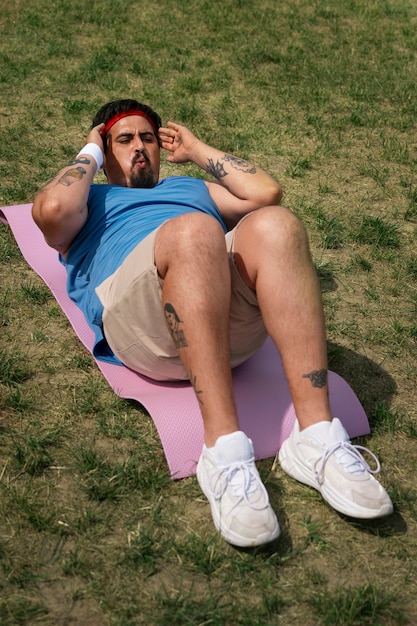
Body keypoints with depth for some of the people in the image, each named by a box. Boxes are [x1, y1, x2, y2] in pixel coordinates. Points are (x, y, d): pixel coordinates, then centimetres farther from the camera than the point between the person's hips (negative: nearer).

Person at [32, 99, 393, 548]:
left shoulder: (190, 187, 45)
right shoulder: (92, 201, 35)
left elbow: (266, 191, 27)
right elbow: (51, 209, 8)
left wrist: (198, 151, 34)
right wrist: (91, 153, 23)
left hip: (233, 319, 4)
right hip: (135, 315, -3)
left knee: (275, 224, -28)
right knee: (194, 230, -35)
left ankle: (316, 437, -38)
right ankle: (224, 451, -44)